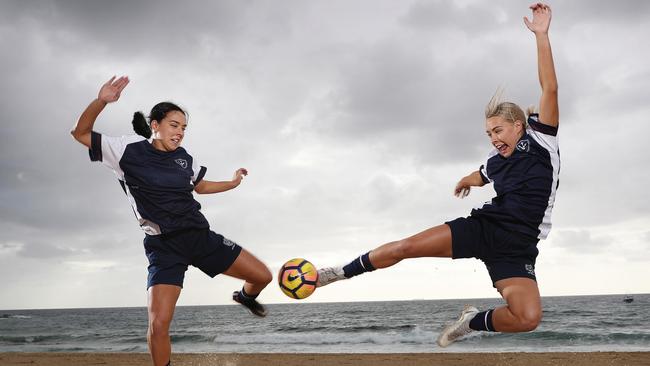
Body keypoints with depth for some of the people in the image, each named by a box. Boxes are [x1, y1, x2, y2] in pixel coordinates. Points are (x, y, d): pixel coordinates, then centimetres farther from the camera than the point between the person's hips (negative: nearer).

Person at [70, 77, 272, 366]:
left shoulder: (184, 159, 8)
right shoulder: (128, 151, -4)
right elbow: (81, 133, -6)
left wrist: (233, 183, 19)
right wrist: (101, 101, -21)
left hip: (200, 236, 4)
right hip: (164, 247, -4)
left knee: (263, 276, 3)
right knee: (158, 325, -20)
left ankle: (246, 297, 39)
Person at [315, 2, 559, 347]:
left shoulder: (541, 141, 1)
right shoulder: (497, 161, 13)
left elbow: (550, 89, -10)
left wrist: (541, 35, -17)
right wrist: (464, 182, 61)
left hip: (516, 249, -3)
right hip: (481, 226, 3)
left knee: (529, 318, -27)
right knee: (404, 247, -11)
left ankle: (473, 321, 2)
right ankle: (338, 273, 7)